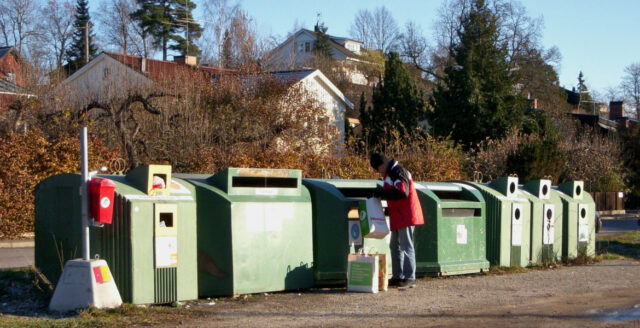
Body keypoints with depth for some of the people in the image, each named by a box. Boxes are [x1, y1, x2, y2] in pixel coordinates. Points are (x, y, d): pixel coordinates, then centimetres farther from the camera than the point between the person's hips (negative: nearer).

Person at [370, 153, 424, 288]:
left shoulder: (398, 172, -16)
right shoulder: (390, 173, 18)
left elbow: (402, 192, -27)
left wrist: (382, 194, -20)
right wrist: (381, 192, 6)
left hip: (406, 216, -11)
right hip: (398, 217, 11)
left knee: (406, 246, -9)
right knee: (395, 246, 15)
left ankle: (410, 278, -6)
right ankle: (398, 276, 21)